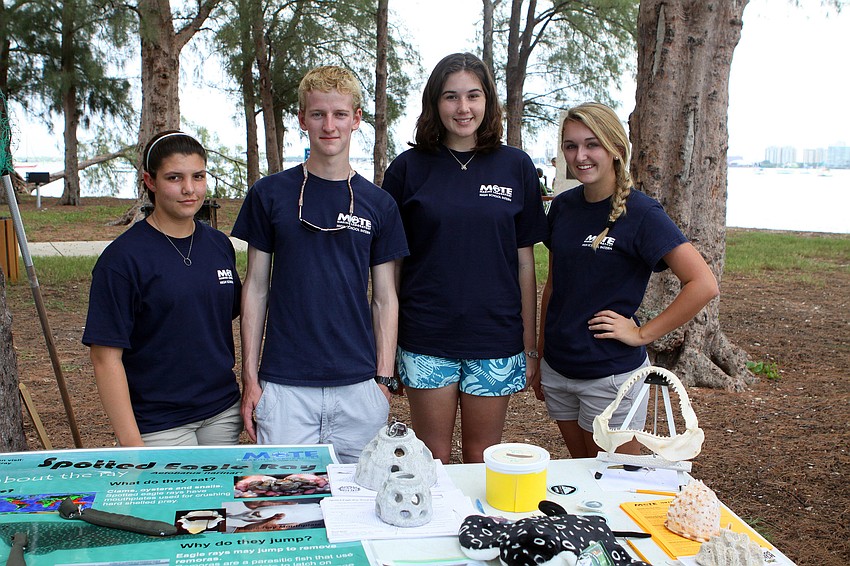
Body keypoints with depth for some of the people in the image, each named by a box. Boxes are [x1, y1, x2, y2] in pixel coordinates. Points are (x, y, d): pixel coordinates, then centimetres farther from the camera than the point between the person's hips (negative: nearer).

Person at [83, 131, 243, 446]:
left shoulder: (219, 245, 5)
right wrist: (131, 444, -17)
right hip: (158, 426, -5)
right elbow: (106, 357, -14)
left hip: (223, 413, 5)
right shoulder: (123, 257, -12)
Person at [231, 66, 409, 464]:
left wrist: (385, 378, 1)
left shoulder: (378, 204, 4)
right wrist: (250, 376, 1)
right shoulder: (269, 193, 2)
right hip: (283, 384, -1)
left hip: (359, 386, 1)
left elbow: (385, 300, 7)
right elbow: (256, 288, 4)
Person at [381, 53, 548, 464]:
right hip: (426, 338, -1)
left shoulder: (516, 167, 3)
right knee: (432, 459, 9)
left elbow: (524, 260, 6)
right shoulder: (409, 168, 0)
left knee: (482, 459, 12)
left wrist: (529, 344, 6)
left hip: (495, 339, 1)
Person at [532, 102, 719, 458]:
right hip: (557, 370, 6)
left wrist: (642, 335, -16)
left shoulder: (641, 213, -13)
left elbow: (703, 285, -19)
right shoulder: (563, 206, 4)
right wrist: (539, 356, 14)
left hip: (611, 375, -5)